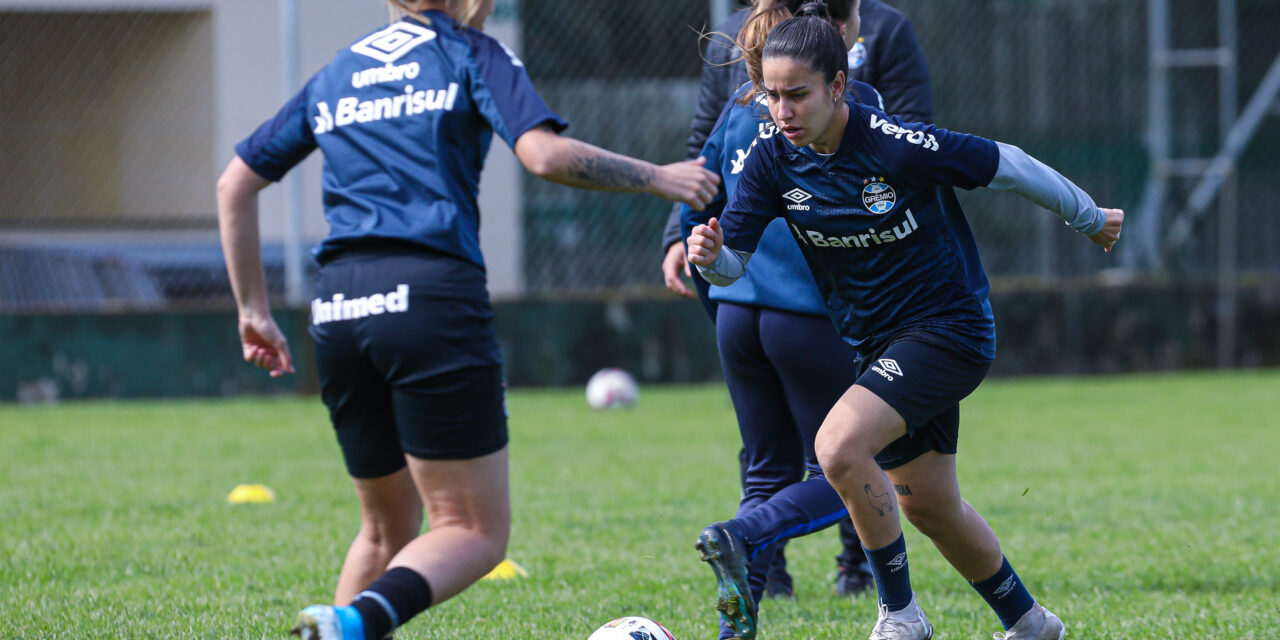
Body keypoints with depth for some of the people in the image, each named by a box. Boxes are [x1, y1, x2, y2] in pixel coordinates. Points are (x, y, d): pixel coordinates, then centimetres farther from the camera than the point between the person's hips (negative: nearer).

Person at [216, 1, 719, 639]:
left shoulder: (333, 76, 22)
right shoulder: (473, 55, 6)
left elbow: (235, 185, 23)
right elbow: (544, 154, -9)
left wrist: (253, 309, 27)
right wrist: (657, 178, 3)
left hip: (337, 308, 6)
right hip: (433, 297, -6)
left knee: (387, 528, 21)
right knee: (476, 533, -4)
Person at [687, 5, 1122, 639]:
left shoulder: (897, 146, -25)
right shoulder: (772, 160, -9)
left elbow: (1006, 165, -14)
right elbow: (732, 260, -7)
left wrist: (1090, 218, -1)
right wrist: (708, 255, -32)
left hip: (949, 327, -7)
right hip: (878, 343, 7)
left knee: (839, 446, -26)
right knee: (926, 504, 17)